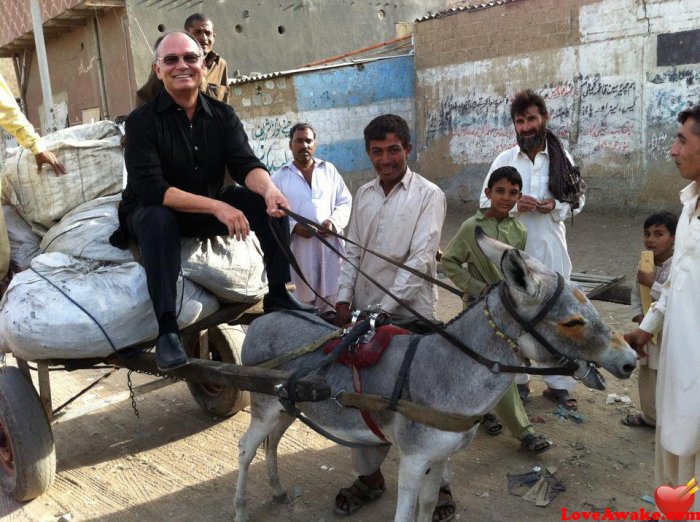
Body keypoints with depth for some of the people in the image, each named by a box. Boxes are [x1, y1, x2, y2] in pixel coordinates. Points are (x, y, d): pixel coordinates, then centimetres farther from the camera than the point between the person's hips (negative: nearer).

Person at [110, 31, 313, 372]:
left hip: (210, 212, 4)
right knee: (158, 218, -37)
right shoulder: (142, 121, -13)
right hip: (154, 211, -4)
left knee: (268, 202, -16)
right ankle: (167, 329, -36)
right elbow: (150, 188, -24)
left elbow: (246, 164, -12)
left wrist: (268, 188, -37)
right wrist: (217, 207, -35)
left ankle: (278, 296, -10)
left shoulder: (222, 115, 0)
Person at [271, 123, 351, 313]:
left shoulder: (329, 169, 13)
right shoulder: (279, 177, 8)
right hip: (300, 247, -1)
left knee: (333, 302, 0)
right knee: (305, 299, 2)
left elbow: (345, 202, 11)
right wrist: (293, 226, -14)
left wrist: (333, 221, -8)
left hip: (330, 244, 1)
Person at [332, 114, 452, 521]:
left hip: (409, 315, -5)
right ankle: (370, 475, 30)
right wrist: (344, 299, 0)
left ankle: (438, 484, 22)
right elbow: (354, 252, 11)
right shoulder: (364, 195, 9)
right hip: (365, 312, 5)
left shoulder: (429, 195, -8)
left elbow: (420, 261, -15)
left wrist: (383, 308, -19)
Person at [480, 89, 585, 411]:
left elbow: (578, 198, 8)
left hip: (551, 250, 1)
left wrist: (556, 206, -13)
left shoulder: (562, 158, 3)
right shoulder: (503, 160, 1)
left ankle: (558, 384, 20)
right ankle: (517, 380, 23)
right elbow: (486, 202, 2)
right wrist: (513, 206, -17)